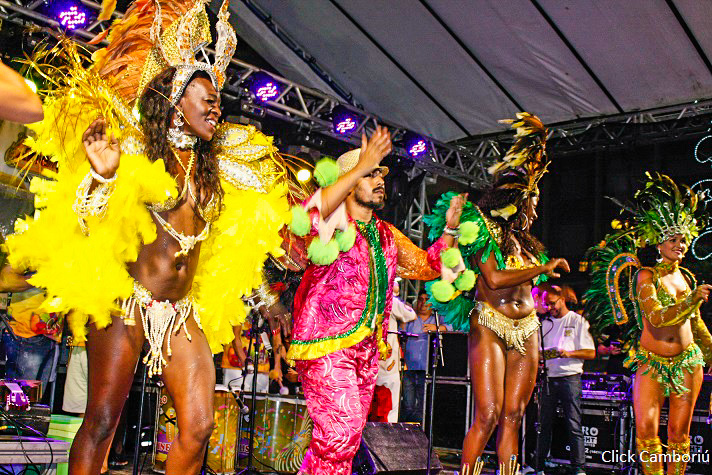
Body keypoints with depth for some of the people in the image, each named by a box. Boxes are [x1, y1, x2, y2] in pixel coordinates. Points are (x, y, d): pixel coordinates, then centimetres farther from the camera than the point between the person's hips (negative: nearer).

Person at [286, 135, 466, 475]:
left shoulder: (388, 235, 19)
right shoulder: (333, 222, -3)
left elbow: (427, 265, 26)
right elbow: (309, 217, -28)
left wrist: (449, 230, 10)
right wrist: (360, 168, -30)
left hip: (367, 349, 7)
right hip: (327, 344, -7)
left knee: (348, 435, 9)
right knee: (341, 431, -16)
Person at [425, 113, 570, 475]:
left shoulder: (525, 241, 17)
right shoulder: (485, 230, -4)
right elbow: (494, 278, -14)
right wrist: (543, 268, -7)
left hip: (526, 332, 7)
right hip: (490, 326, -7)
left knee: (512, 416, 3)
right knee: (488, 416, -12)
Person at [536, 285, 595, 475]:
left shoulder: (578, 321, 3)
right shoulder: (545, 323, 17)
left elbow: (591, 353, -2)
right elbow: (537, 350, 21)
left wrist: (569, 354, -17)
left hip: (569, 378, -4)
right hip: (548, 378, 4)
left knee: (574, 426, -5)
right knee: (544, 424, 5)